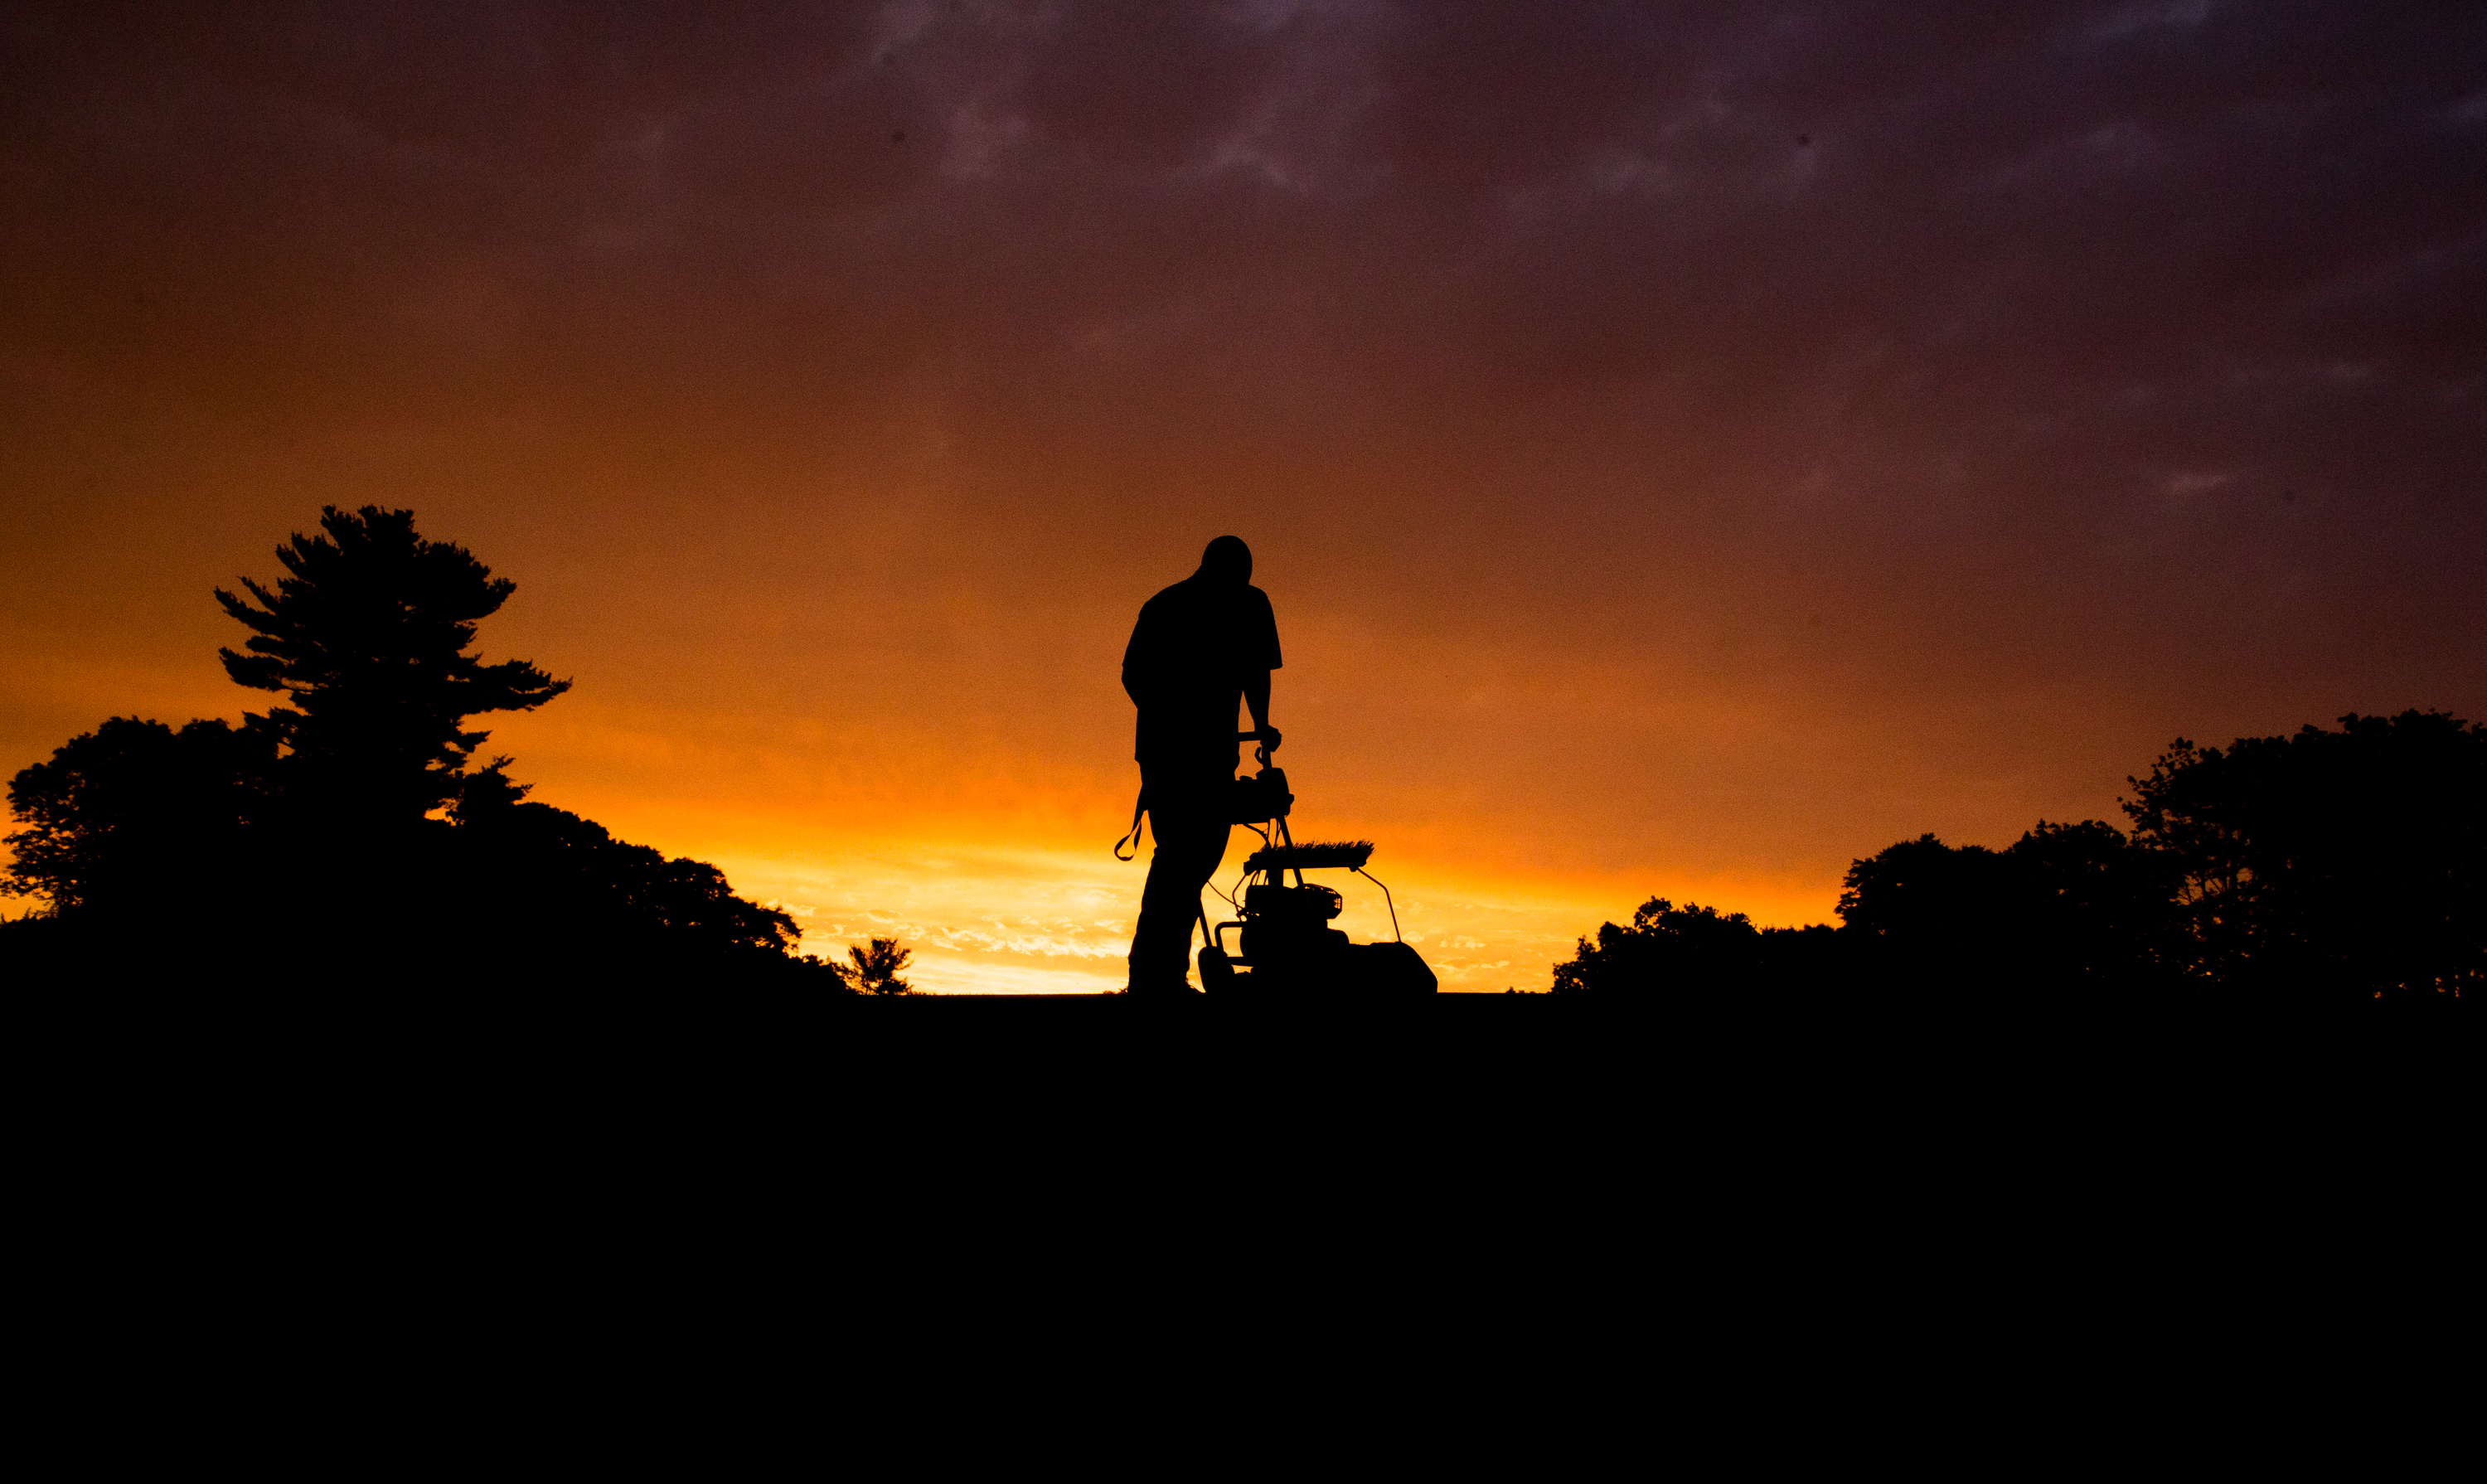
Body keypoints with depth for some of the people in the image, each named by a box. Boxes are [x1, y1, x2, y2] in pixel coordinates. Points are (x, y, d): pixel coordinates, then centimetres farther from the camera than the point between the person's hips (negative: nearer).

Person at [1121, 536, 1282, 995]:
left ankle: (1151, 972, 14)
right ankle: (1162, 973, -13)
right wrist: (1262, 727, 16)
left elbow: (1131, 673, 19)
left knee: (1173, 855, 15)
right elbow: (1256, 672, 1)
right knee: (1198, 856, -3)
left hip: (1157, 745, 6)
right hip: (1209, 749, -5)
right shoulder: (1248, 602, 7)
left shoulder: (1161, 603, 21)